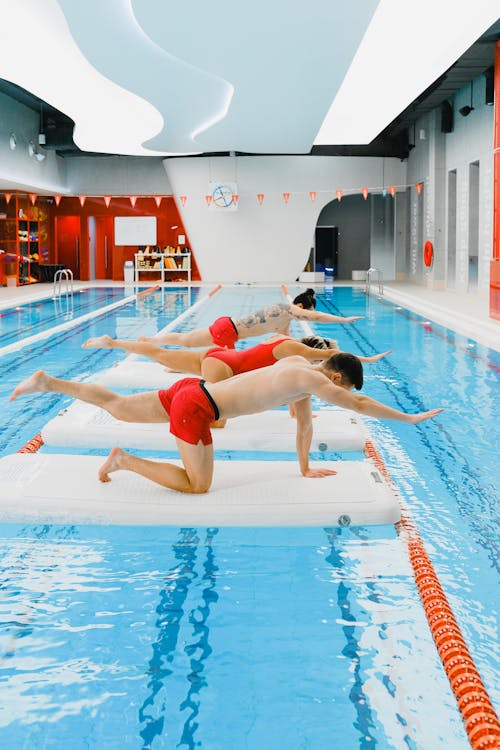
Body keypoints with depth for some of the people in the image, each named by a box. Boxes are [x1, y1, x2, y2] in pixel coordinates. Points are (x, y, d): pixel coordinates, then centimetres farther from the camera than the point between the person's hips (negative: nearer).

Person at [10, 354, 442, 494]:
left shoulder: (297, 364, 14)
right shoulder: (314, 380, -12)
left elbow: (304, 421, 22)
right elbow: (360, 404, -11)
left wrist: (306, 468, 27)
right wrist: (411, 418, -2)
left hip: (190, 390, 9)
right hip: (197, 407, -9)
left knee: (117, 407, 19)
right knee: (197, 485, -1)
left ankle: (47, 383, 19)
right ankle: (123, 460, 0)